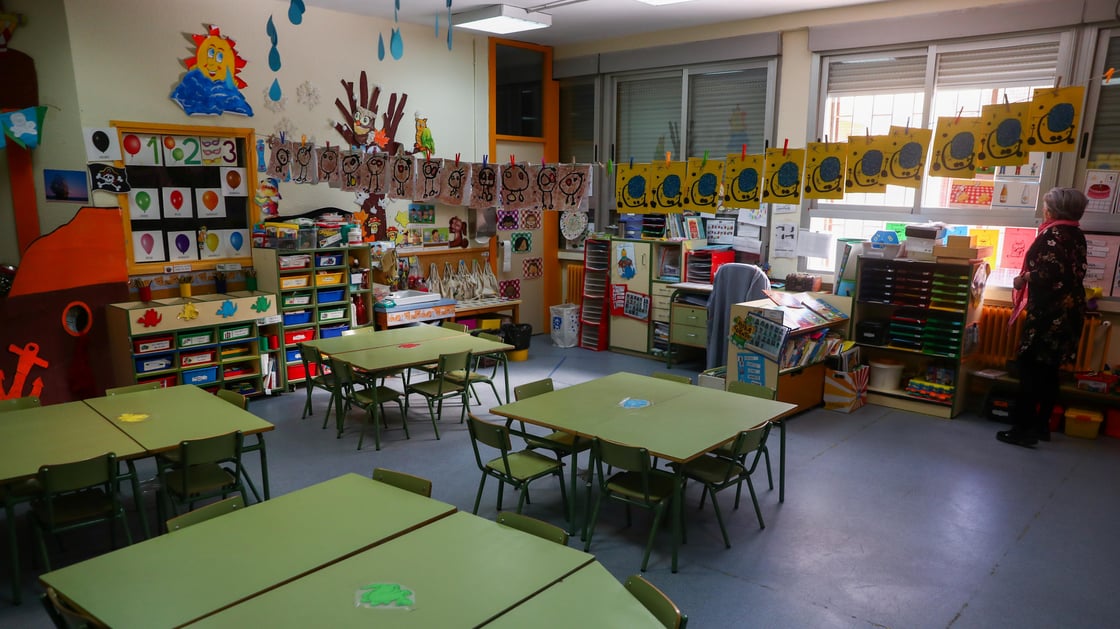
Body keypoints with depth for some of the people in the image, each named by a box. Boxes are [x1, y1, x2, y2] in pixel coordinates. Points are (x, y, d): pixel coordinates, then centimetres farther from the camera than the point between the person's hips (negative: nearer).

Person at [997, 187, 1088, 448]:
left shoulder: (1054, 233, -13)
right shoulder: (1076, 234, 13)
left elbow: (1052, 272, -24)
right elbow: (1072, 273, 15)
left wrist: (1024, 278, -10)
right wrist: (1033, 275, 18)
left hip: (1048, 311, -9)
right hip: (1068, 310, 9)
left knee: (1031, 369, -5)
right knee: (1048, 370, 13)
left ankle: (1023, 429, -3)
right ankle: (1041, 425, 20)